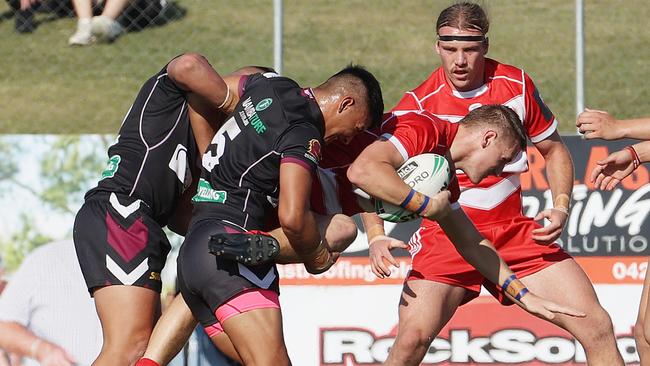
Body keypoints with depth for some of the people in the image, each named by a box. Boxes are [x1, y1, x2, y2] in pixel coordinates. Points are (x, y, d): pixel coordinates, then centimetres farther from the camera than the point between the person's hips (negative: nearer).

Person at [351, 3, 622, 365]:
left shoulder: (517, 84, 0)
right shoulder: (420, 103, -10)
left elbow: (554, 150, 15)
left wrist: (561, 208, -2)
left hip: (515, 230, 3)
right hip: (445, 236, -3)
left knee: (598, 328, -5)